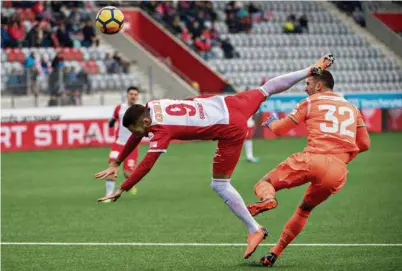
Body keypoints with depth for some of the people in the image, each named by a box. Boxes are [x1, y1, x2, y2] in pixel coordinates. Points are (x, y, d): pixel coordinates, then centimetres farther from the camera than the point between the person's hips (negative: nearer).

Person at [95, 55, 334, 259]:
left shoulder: (161, 130, -23)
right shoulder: (150, 107, -2)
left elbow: (146, 165, -25)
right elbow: (135, 137, 14)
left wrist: (121, 190, -22)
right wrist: (116, 164, 15)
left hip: (231, 129, -8)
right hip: (227, 104, 8)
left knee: (220, 185, -1)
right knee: (265, 91, 28)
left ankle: (255, 230, 6)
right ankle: (313, 71, 42)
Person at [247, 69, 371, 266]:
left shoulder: (311, 102, 13)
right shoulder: (351, 108, 26)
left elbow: (279, 129, 17)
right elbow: (364, 144, 23)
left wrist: (270, 122, 40)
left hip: (314, 159, -4)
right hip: (338, 172, 4)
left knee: (264, 184, 5)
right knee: (305, 210, 25)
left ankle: (267, 198, -32)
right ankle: (274, 254, 18)